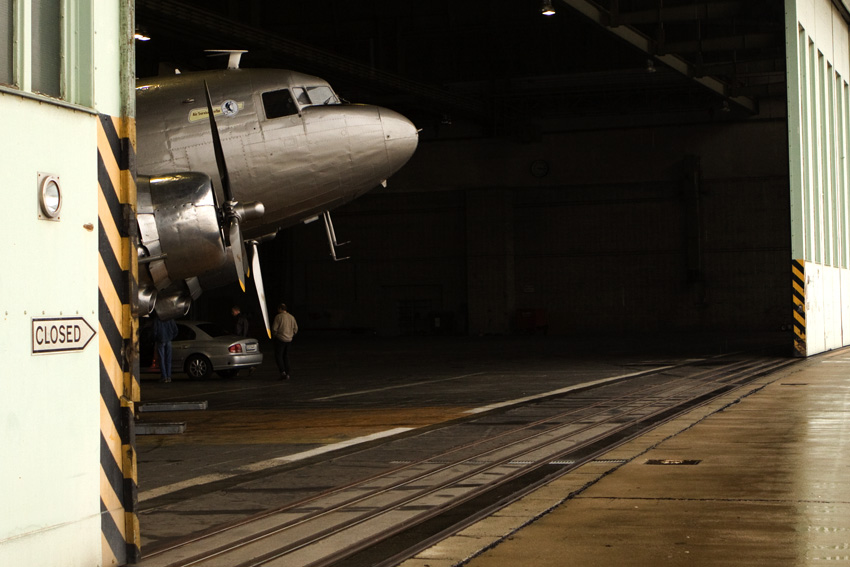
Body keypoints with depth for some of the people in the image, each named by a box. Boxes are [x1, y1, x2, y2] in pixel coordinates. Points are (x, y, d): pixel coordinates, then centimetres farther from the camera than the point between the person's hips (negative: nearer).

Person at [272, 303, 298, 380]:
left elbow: (274, 328, -12)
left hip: (280, 339, -6)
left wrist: (274, 335, 6)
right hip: (289, 340, 6)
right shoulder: (291, 317, 8)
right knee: (286, 357, 12)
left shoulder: (278, 317, -10)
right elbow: (295, 328, 12)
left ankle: (282, 371, -15)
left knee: (278, 356, 0)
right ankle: (287, 374, 10)